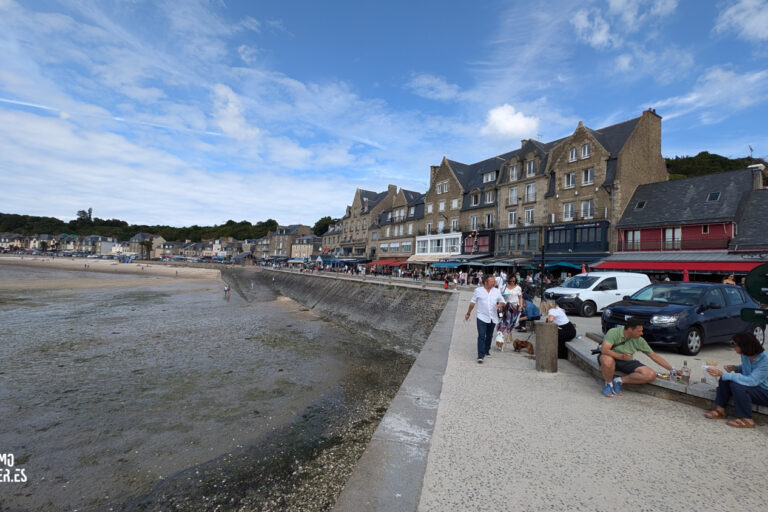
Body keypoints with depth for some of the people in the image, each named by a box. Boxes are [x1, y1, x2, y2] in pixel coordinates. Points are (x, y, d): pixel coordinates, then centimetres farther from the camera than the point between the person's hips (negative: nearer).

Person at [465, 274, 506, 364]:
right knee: (481, 336, -9)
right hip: (482, 317, -3)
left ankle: (486, 351, 36)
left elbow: (502, 301, 14)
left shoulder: (497, 291, 7)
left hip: (493, 318, 4)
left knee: (489, 336, 16)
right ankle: (480, 356, -10)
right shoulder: (478, 290, 0)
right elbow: (472, 302, 5)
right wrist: (468, 313, 7)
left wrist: (500, 305, -10)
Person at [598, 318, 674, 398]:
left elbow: (654, 355, 6)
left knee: (651, 375, -17)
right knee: (608, 360, -43)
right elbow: (604, 350, -31)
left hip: (627, 362, 5)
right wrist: (621, 356, -41)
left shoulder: (639, 340, -3)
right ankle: (608, 384, -13)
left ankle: (619, 381, -6)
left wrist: (671, 369, 3)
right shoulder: (614, 333, -20)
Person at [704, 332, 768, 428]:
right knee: (725, 380, -8)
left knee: (737, 386, -30)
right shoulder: (745, 355, -6)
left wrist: (723, 374, -38)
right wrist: (735, 368, -6)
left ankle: (747, 420, -14)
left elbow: (751, 381, -36)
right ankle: (720, 411, -2)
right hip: (752, 385, 8)